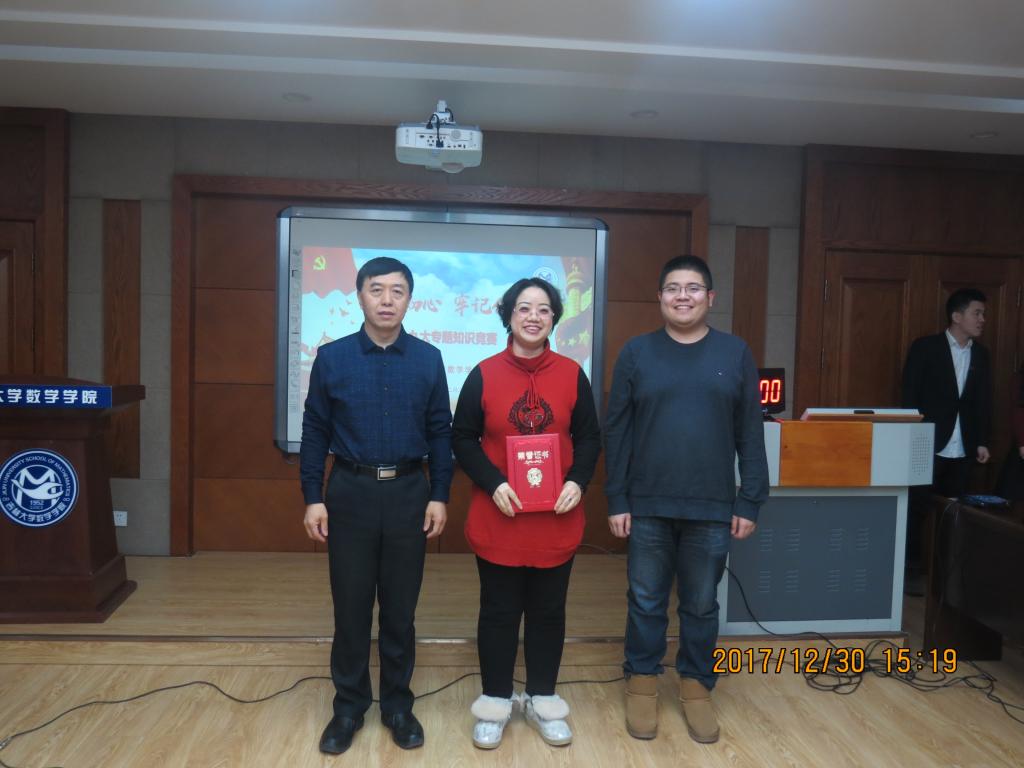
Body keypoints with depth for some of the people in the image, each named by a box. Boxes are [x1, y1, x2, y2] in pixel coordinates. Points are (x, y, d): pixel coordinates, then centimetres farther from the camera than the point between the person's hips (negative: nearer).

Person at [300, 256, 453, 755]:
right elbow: (315, 432, 2)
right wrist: (313, 497, -2)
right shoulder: (331, 358, -1)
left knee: (400, 606, 11)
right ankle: (349, 706, 27)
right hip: (350, 493, 0)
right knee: (351, 606, 9)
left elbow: (440, 432, 3)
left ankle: (398, 705, 28)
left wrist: (439, 496, -1)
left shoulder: (428, 360, 0)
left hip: (409, 493, 0)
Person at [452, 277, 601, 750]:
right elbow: (462, 439, -1)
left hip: (557, 520, 2)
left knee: (549, 611, 13)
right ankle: (495, 702, 27)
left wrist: (578, 482, -11)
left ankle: (543, 701, 31)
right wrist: (492, 483, -14)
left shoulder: (572, 375, 1)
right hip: (498, 518, -1)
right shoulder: (484, 375, -3)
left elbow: (589, 438, 6)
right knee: (499, 612, 10)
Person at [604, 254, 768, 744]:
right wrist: (616, 501, -4)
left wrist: (750, 502, -1)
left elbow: (750, 435, 2)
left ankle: (696, 684, 32)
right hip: (648, 506, 0)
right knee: (646, 601, 11)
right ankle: (642, 681, 29)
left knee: (701, 605, 13)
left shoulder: (735, 353, 2)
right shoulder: (637, 352, 0)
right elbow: (617, 432, 0)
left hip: (713, 508, 1)